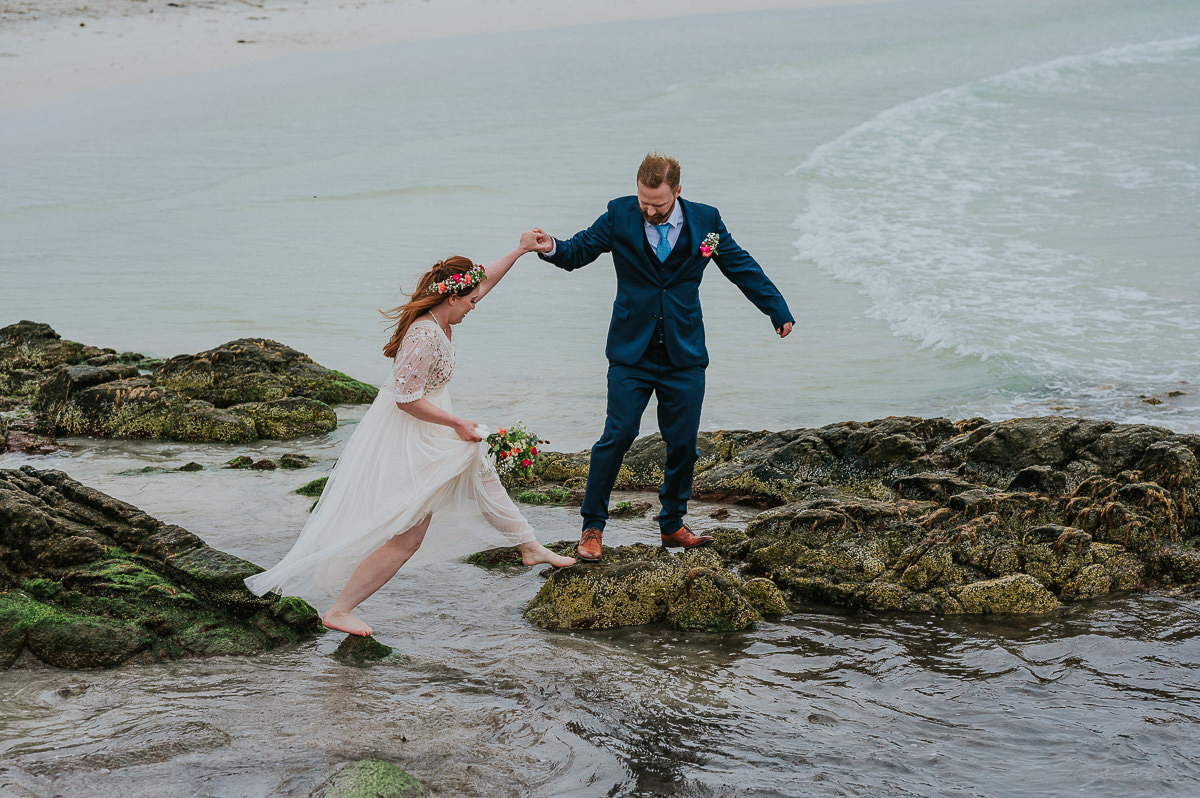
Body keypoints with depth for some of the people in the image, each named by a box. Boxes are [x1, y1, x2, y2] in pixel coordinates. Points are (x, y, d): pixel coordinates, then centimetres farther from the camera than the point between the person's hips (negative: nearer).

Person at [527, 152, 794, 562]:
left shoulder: (704, 220, -2)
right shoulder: (619, 216, -5)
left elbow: (743, 268, 7)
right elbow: (577, 252, 3)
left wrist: (779, 311, 4)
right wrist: (551, 248, -20)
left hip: (684, 355, 2)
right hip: (632, 354, -1)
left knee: (683, 443, 6)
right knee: (617, 436, -8)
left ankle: (673, 525, 24)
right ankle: (592, 528, 4)